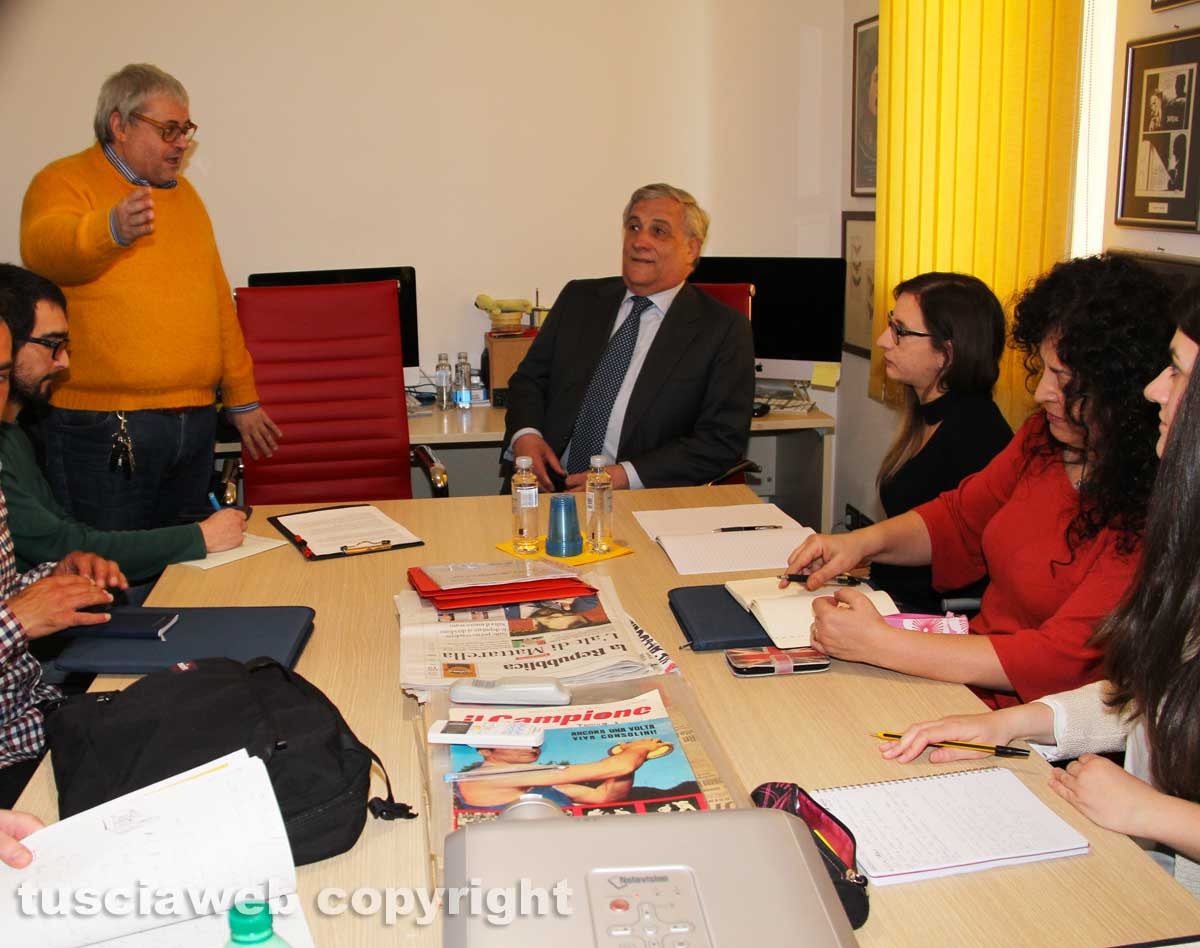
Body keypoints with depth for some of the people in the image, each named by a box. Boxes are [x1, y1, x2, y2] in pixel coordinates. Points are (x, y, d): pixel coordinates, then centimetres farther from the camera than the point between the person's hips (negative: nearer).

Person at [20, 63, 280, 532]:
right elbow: (42, 249, -23)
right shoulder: (63, 182, -1)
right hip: (105, 427, -6)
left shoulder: (182, 191, 18)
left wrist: (242, 399, 19)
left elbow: (219, 299, 20)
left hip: (195, 420, 6)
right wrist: (112, 230, -45)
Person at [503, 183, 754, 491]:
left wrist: (626, 476, -14)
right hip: (549, 488, 3)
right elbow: (530, 377, 19)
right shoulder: (579, 299, 16)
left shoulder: (724, 330, 2)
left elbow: (723, 440, -3)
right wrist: (525, 434, -4)